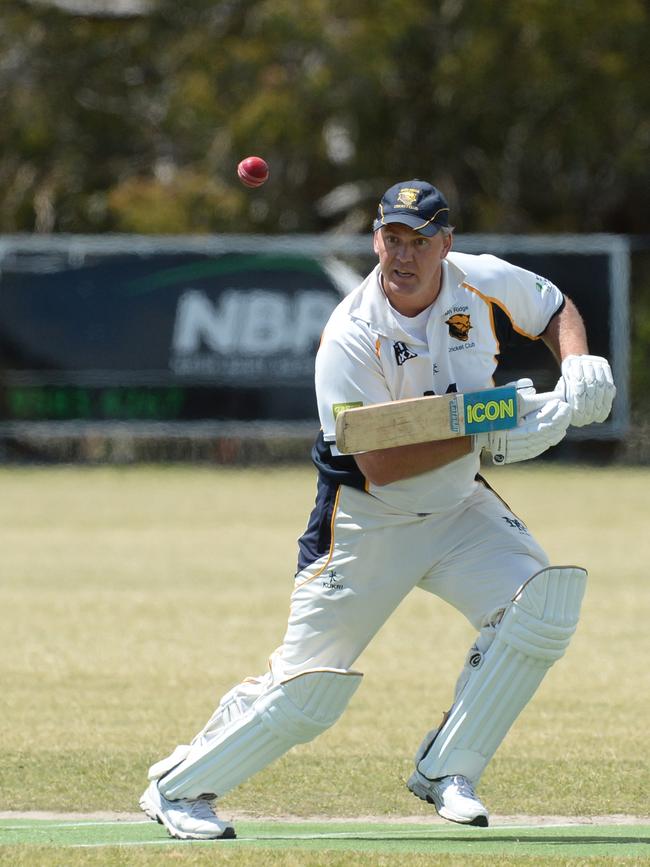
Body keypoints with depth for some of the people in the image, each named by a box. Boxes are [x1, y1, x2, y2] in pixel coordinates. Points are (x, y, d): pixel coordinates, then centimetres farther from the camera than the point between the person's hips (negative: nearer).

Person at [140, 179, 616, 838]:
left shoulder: (483, 284, -11)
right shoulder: (350, 338, -25)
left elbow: (556, 311, 11)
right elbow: (379, 465, -29)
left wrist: (578, 369, -10)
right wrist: (486, 438, -35)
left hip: (457, 508, 5)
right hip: (367, 522, -5)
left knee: (542, 605, -19)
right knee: (307, 692, -6)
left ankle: (445, 772, -5)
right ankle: (178, 785, 16)